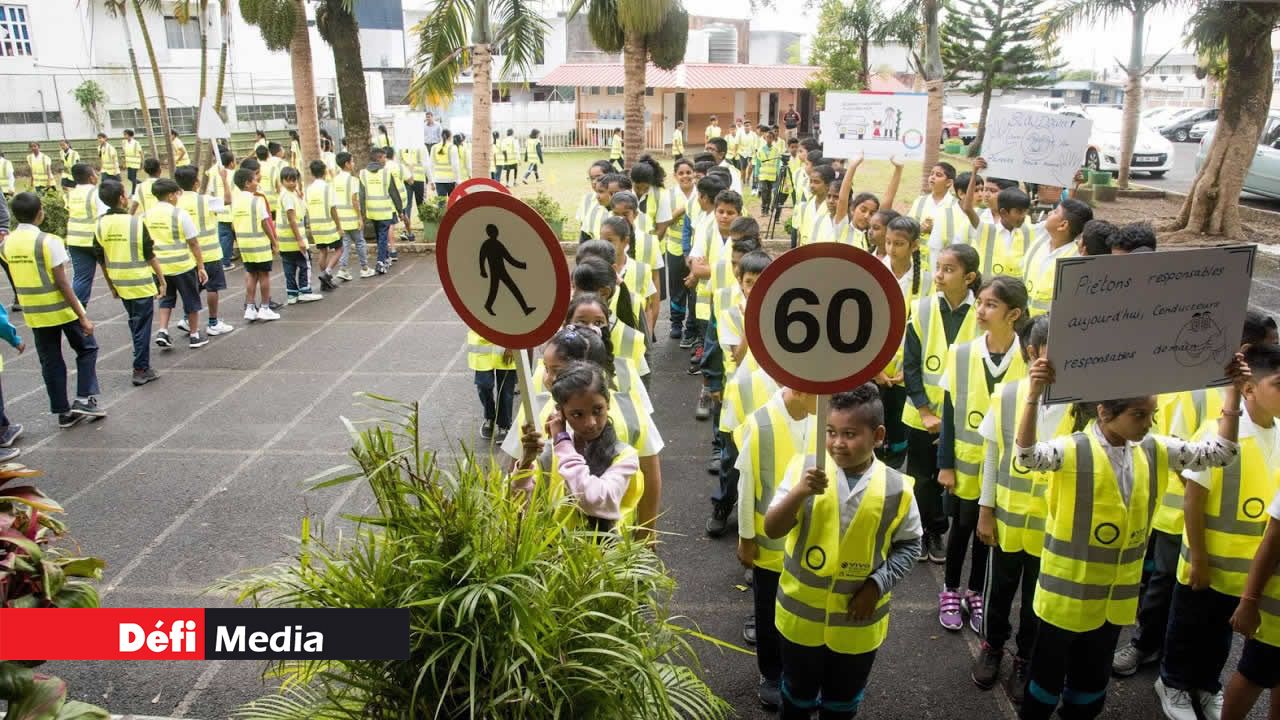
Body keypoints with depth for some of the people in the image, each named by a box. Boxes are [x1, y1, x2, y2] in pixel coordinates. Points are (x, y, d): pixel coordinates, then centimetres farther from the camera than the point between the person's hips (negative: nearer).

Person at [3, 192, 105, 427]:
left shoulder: (7, 244, 0)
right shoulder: (49, 241, -17)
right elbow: (63, 283, -18)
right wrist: (83, 317, -15)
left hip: (33, 313, 5)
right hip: (62, 309, -5)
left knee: (50, 362, 13)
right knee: (87, 348, 14)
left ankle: (62, 411, 18)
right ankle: (84, 399, 6)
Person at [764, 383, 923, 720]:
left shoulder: (896, 489, -13)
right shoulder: (805, 467, -15)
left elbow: (909, 545, 0)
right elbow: (772, 530, -17)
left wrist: (879, 584, -13)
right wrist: (800, 493, -34)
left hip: (858, 622, 0)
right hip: (802, 614, 0)